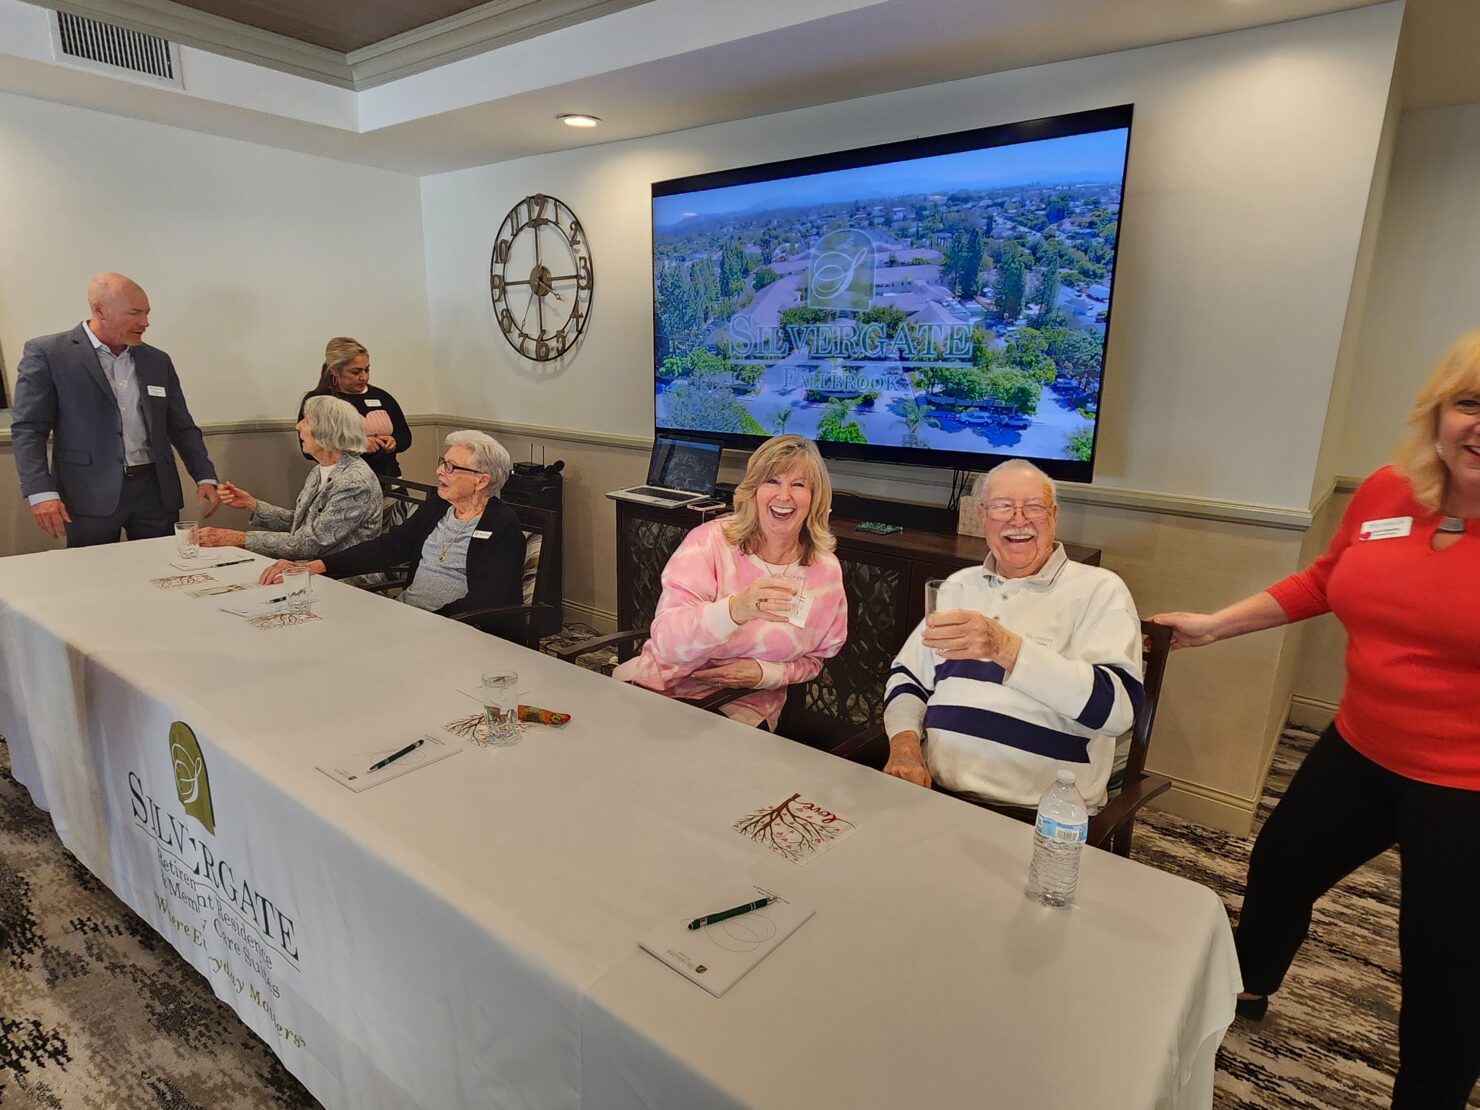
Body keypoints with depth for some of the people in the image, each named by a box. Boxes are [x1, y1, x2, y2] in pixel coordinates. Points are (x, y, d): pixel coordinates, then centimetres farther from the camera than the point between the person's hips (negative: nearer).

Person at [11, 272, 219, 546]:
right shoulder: (47, 354, 0)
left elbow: (181, 428, 15)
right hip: (91, 495, -4)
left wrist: (205, 477, 4)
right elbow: (28, 429, -3)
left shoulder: (157, 361, 13)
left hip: (156, 491, 4)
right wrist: (41, 492, -14)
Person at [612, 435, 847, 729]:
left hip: (745, 708, 1)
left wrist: (767, 674, -11)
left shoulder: (826, 571, -4)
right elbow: (666, 642, -22)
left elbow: (813, 659, 10)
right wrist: (734, 610, -40)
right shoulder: (709, 540, -12)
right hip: (662, 685, 0)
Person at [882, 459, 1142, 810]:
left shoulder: (1099, 589, 0)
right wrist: (905, 743, -2)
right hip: (934, 793, 4)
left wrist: (1005, 648, -26)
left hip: (1040, 818, -3)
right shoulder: (958, 585, 16)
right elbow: (907, 677, 19)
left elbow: (1118, 704, -14)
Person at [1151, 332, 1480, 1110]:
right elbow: (1324, 582, 10)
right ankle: (1247, 988, 54)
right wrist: (1216, 624, 10)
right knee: (1280, 865, 23)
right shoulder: (1385, 492, -4)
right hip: (1361, 751, 6)